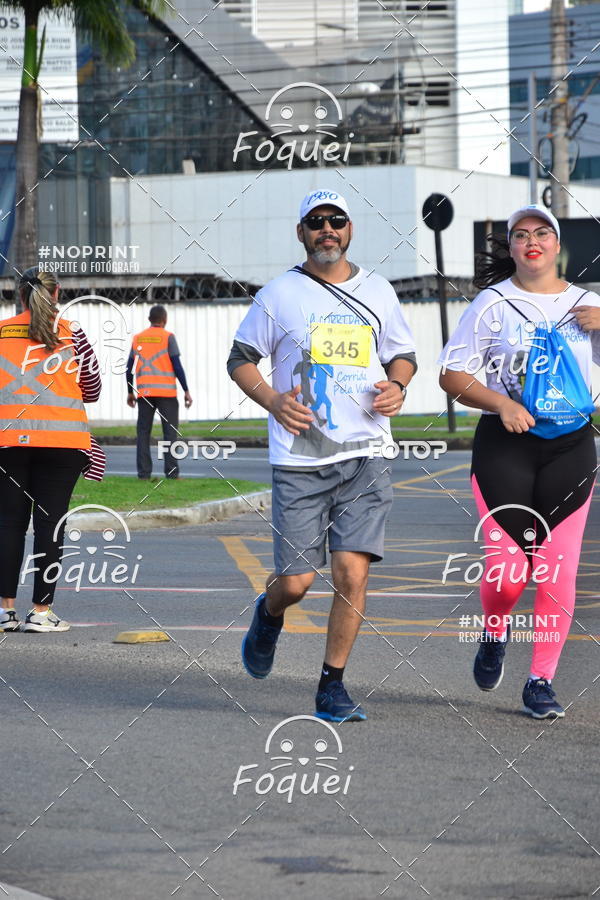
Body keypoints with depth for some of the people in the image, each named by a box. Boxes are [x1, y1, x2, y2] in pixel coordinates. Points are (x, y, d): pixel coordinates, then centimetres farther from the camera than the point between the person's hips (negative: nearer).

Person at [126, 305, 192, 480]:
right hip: (166, 392, -3)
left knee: (143, 432, 4)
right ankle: (171, 472, -7)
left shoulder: (137, 338, 10)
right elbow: (177, 365, -7)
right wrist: (186, 391, -4)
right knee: (170, 432, 0)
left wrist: (130, 393, 19)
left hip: (144, 392, 3)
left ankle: (144, 472, -2)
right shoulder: (168, 337, -2)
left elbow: (129, 368, 11)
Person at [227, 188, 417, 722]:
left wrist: (397, 386, -1)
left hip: (364, 456, 2)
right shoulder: (279, 294, 3)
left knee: (352, 571, -9)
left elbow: (403, 355, 22)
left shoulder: (378, 292, 11)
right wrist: (273, 401, -10)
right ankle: (269, 613, 34)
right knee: (296, 581, -4)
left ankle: (332, 687, 5)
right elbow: (241, 359, 8)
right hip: (299, 459, -2)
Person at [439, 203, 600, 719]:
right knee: (507, 568, -10)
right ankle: (494, 633, 23)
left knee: (557, 571, -4)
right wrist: (500, 404, -13)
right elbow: (452, 376, 3)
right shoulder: (493, 304, 5)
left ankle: (542, 681, 7)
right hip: (505, 445, -2)